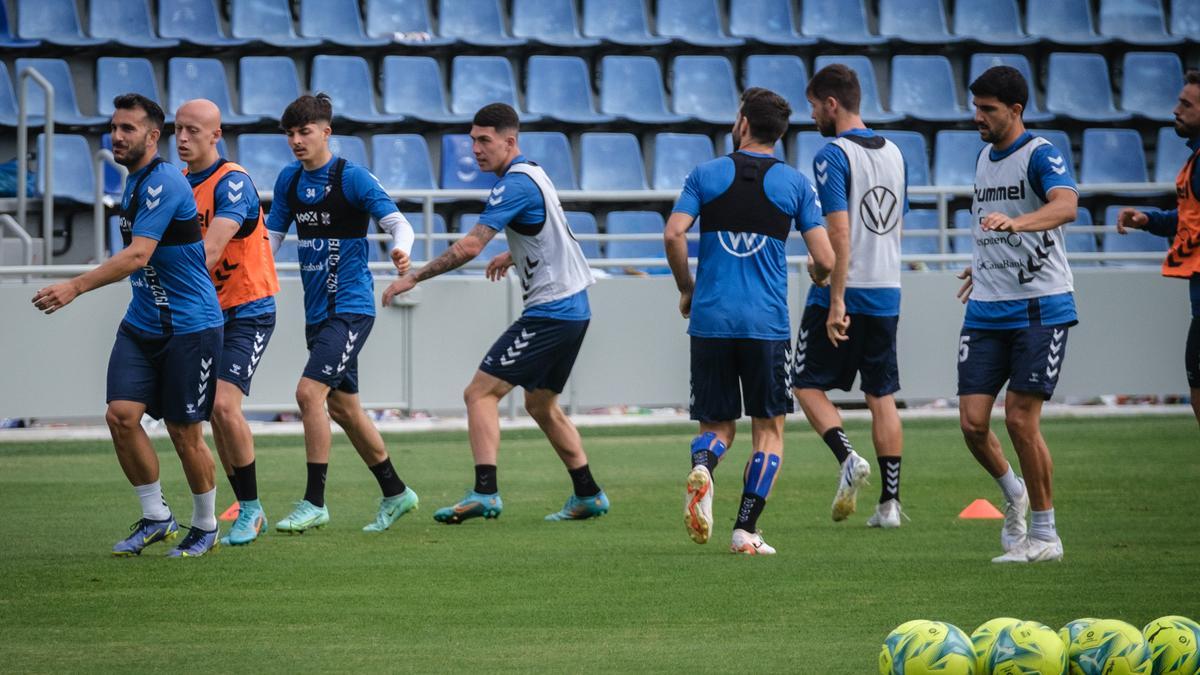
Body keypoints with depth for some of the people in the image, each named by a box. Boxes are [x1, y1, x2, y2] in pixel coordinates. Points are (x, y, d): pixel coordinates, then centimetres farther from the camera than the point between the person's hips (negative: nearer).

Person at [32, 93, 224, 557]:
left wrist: (76, 286, -34)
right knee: (121, 415, -7)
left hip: (188, 325, -8)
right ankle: (155, 518, 7)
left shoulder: (164, 183, -18)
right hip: (142, 323, 8)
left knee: (184, 432, -1)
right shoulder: (134, 183, 11)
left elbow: (138, 255, -28)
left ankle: (205, 528, 18)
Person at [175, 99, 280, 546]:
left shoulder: (233, 183, -17)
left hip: (248, 311, -8)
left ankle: (250, 510, -7)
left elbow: (211, 250, -28)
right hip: (208, 314, 8)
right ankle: (247, 510, 15)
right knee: (215, 414, 6)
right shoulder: (180, 184, 8)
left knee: (224, 405, -19)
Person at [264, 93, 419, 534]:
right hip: (317, 311, 8)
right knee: (342, 404, 13)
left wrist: (401, 249, -37)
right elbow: (270, 237, 15)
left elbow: (397, 222, -15)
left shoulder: (352, 178, -11)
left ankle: (314, 502, -13)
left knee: (310, 392, -18)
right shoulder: (289, 180, 9)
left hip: (350, 307, -8)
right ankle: (395, 493, 26)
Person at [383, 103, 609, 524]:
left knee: (480, 393, -12)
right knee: (541, 405, 21)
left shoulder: (516, 184, -16)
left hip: (549, 312, -10)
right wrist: (513, 256, 41)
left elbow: (470, 246, -23)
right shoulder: (533, 175, 15)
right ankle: (588, 496, 24)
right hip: (573, 308, 10)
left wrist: (414, 277, -18)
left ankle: (485, 493, -24)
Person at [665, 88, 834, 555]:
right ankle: (746, 530, -1)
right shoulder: (795, 184, 3)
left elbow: (673, 235, -6)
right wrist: (817, 278, 22)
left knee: (717, 426, 13)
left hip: (710, 320, 1)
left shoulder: (706, 175, 4)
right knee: (769, 430, 9)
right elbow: (824, 259, -2)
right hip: (767, 324, -1)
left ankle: (702, 465, -21)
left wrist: (686, 289, 10)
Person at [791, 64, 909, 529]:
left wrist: (837, 301, -20)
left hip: (844, 293, -7)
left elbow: (840, 234, -19)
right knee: (882, 395, 9)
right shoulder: (893, 153, 12)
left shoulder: (833, 155, -12)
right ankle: (890, 502, 6)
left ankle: (848, 458, -15)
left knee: (809, 386, 6)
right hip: (887, 292, 7)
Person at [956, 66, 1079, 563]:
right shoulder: (984, 157, 13)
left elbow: (1065, 204, -32)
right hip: (986, 312, 6)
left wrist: (1014, 223, -46)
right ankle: (1013, 494, 26)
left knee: (1021, 419, -8)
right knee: (973, 421, -2)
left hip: (1039, 309, -6)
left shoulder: (1040, 155, -10)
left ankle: (1044, 533, 5)